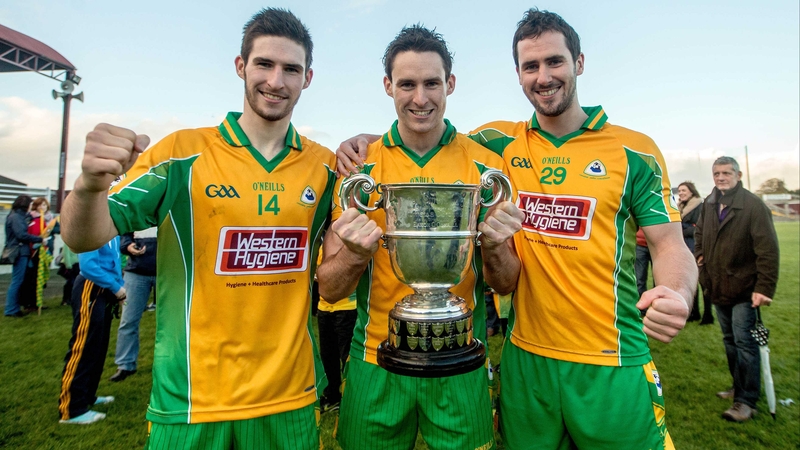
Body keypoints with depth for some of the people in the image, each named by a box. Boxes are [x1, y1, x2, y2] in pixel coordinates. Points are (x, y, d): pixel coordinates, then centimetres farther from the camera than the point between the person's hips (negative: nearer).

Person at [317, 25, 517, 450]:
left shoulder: (486, 164, -5)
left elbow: (505, 284, 0)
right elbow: (328, 289, -4)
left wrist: (493, 248, -21)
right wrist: (354, 255, -25)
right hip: (376, 364, 1)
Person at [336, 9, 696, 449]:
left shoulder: (634, 150, -3)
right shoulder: (499, 143, 1)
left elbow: (670, 244, -1)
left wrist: (675, 293, -23)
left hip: (612, 365, -1)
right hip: (525, 358, 2)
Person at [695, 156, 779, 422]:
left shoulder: (754, 205, -15)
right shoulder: (709, 204, 4)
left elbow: (768, 250, -18)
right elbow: (699, 232, 24)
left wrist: (764, 288, -22)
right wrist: (699, 254, 10)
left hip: (743, 289, -6)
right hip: (717, 287, 7)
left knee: (744, 343, -3)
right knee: (730, 341, 17)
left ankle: (747, 401, 6)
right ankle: (739, 387, 32)